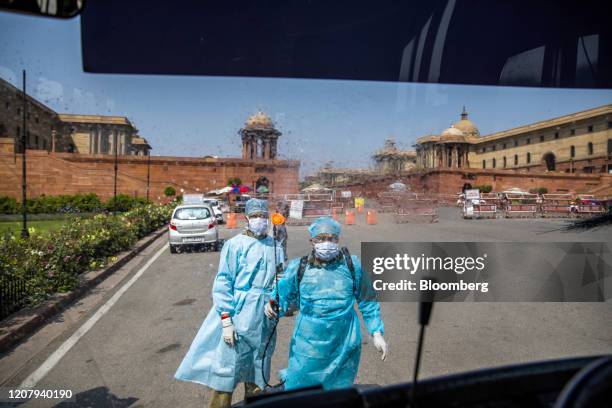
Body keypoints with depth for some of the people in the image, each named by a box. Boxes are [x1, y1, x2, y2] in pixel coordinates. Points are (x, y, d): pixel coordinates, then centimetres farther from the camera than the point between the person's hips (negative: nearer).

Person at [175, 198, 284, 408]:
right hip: (239, 313, -4)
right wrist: (226, 321, -12)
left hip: (265, 317, 4)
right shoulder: (235, 245, -8)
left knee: (258, 372, 16)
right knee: (227, 368, 3)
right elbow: (223, 284, -8)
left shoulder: (275, 247, 4)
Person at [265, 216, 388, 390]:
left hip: (344, 345, 1)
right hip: (308, 344, -1)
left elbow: (367, 302, 7)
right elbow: (283, 296, 1)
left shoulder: (352, 265, -1)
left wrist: (376, 332, 5)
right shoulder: (298, 267, -3)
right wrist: (272, 307, -21)